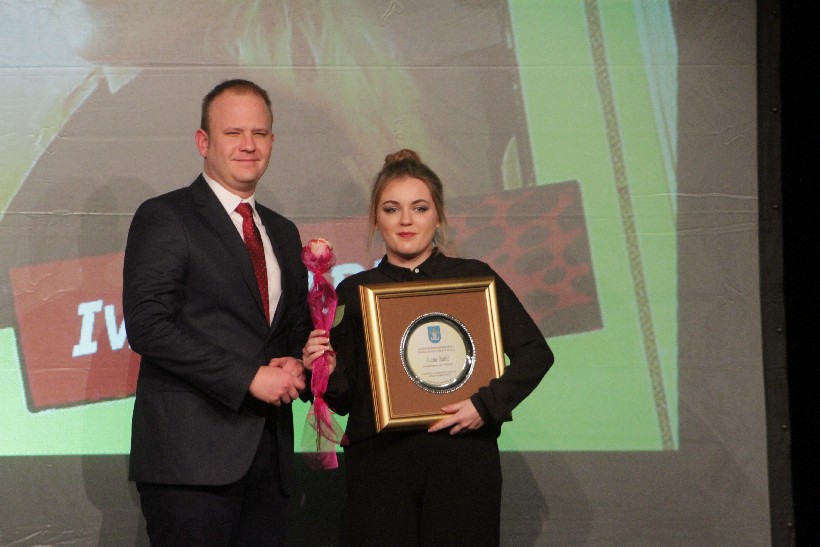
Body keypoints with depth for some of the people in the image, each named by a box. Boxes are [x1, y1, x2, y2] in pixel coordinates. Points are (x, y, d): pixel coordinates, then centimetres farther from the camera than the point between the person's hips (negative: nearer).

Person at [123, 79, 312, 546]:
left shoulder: (284, 233, 20)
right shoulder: (164, 218, -2)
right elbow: (146, 326, -12)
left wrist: (295, 367, 2)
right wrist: (248, 377, -15)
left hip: (269, 455, 6)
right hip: (192, 455, -6)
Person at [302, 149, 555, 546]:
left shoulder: (474, 277, 6)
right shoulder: (354, 292, 9)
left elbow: (535, 352, 1)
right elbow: (344, 400, 10)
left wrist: (487, 403, -12)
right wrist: (326, 372, -11)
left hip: (463, 457, 0)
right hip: (379, 464, 1)